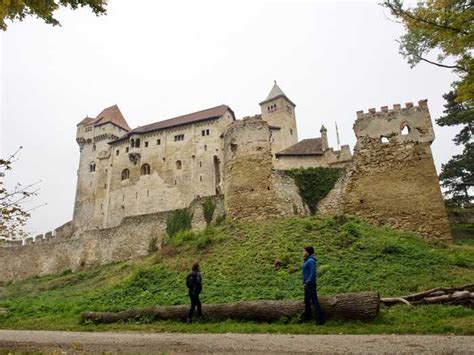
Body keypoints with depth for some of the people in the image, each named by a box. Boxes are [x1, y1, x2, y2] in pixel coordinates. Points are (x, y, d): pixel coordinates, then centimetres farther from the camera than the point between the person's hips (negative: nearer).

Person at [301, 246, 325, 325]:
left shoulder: (311, 261, -18)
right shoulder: (307, 261, 11)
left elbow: (313, 274, -23)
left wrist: (307, 283, -21)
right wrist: (304, 282, 15)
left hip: (310, 285, -10)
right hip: (307, 284, 10)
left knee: (314, 301, -5)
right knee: (307, 300, 19)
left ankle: (320, 318, 2)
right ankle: (307, 316, 32)